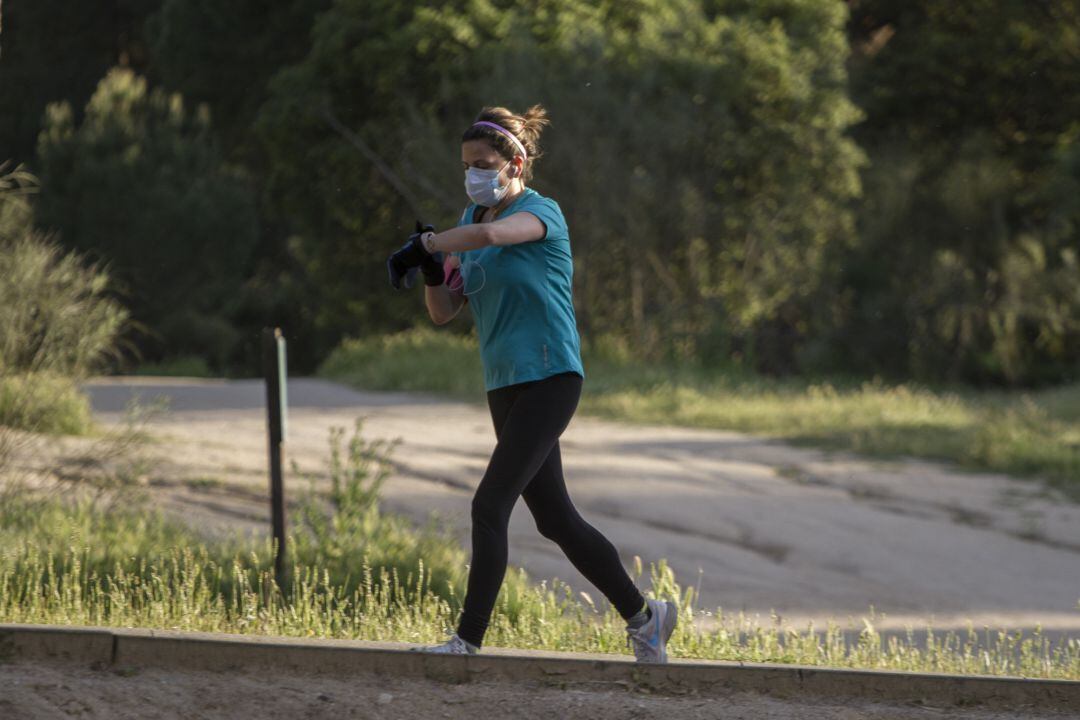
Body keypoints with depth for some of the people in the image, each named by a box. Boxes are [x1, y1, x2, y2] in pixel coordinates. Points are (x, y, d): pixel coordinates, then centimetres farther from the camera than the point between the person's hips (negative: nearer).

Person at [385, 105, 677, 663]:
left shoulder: (540, 211, -10)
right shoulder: (474, 214, 14)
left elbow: (489, 234, -35)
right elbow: (444, 312, 13)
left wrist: (423, 244, -29)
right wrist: (431, 268, -6)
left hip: (550, 379, -9)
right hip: (505, 386, 9)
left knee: (490, 505, -15)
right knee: (555, 520, 10)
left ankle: (469, 639, -13)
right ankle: (642, 615, 22)